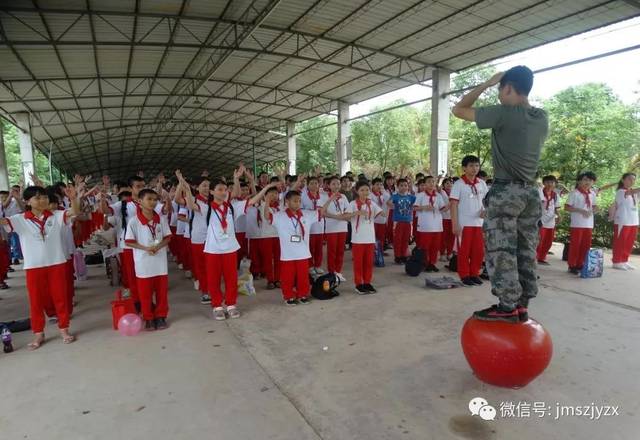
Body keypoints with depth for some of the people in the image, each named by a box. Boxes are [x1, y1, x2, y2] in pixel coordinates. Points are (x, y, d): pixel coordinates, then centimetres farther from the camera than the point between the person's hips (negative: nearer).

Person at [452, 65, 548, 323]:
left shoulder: (504, 113, -11)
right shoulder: (542, 118, 10)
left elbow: (459, 110, -5)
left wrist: (486, 84, 4)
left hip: (506, 190, -8)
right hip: (531, 191, 8)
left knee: (501, 250, -3)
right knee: (526, 251, 9)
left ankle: (507, 307, 0)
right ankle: (521, 306, 17)